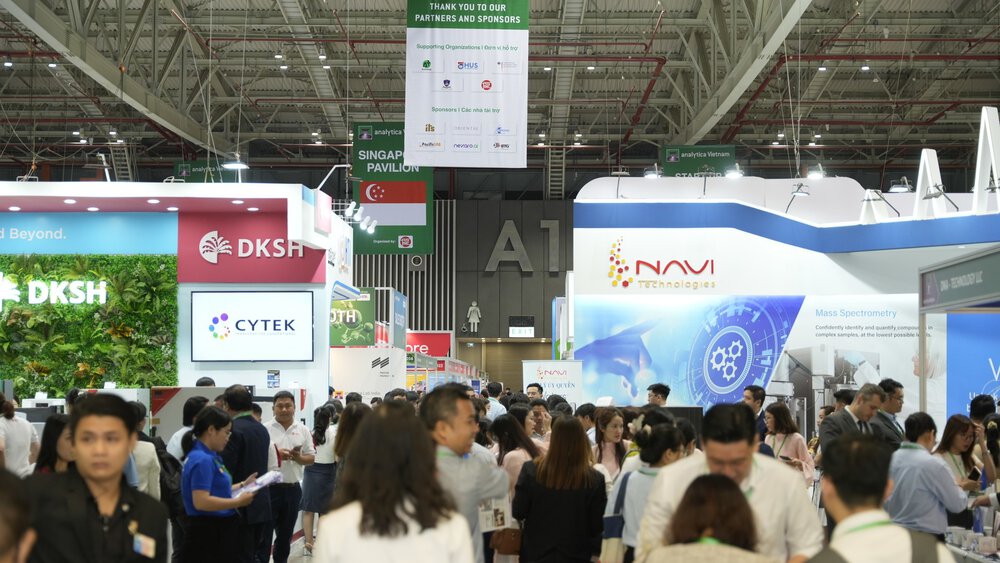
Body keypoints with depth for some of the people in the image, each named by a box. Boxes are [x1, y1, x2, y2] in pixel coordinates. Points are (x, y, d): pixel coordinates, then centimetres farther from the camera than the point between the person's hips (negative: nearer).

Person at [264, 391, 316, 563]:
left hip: (293, 489, 4)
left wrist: (298, 458, -12)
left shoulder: (303, 430, 6)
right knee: (264, 533, -3)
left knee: (285, 535, 14)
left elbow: (311, 458, 8)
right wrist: (276, 454, -21)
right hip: (269, 487, -4)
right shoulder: (265, 429, -3)